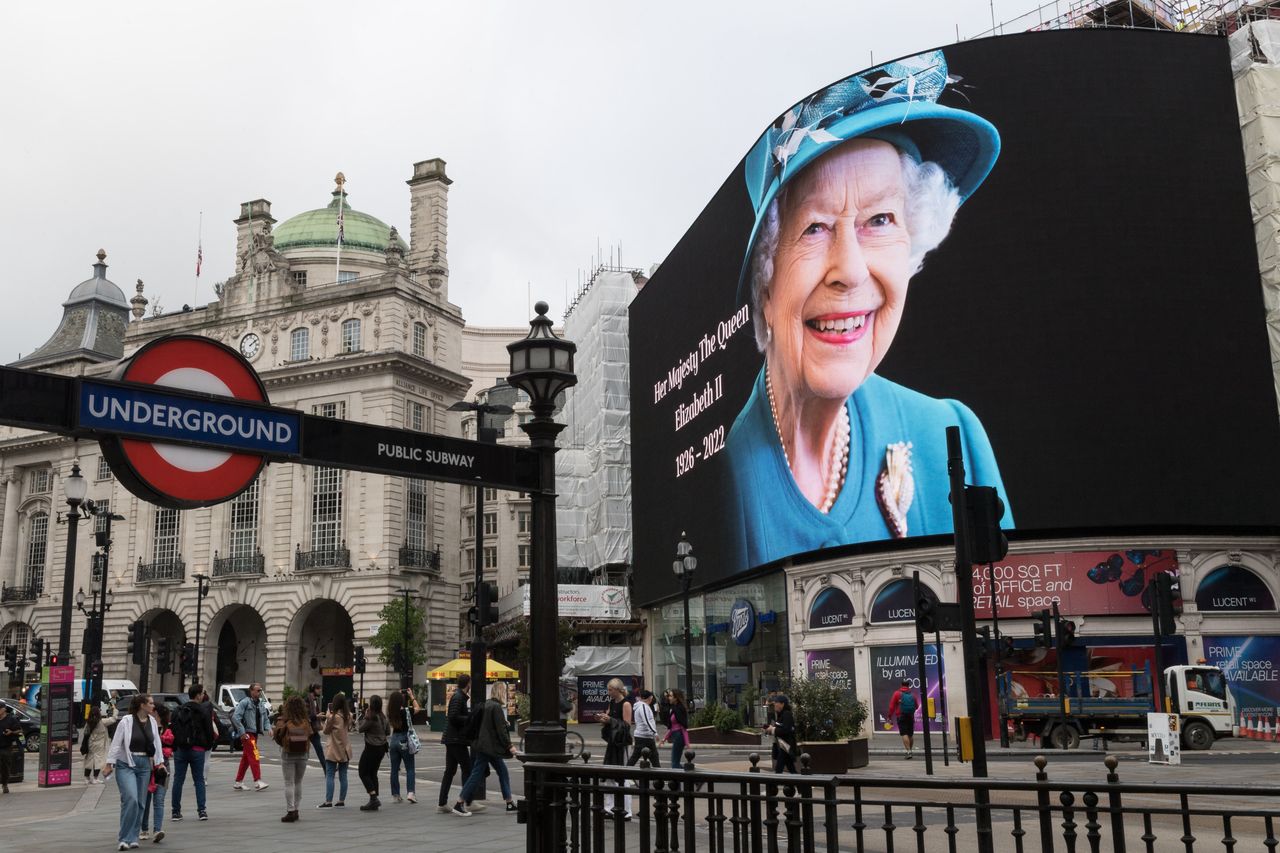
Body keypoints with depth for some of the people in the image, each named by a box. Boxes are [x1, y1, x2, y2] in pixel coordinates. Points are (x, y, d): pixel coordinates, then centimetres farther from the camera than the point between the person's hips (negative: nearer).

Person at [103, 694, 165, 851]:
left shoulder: (152, 721, 7)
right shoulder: (126, 721, -9)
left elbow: (157, 742, 14)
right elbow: (116, 743, -6)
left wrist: (159, 762, 12)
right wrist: (109, 764, -7)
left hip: (144, 765, 5)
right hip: (126, 764, -5)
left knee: (139, 803, 7)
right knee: (131, 799, -18)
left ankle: (132, 838, 17)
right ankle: (124, 838, -9)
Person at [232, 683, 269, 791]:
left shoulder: (260, 704, 14)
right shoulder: (245, 702, -10)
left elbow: (265, 719, 19)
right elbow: (235, 717, -17)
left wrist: (268, 728, 0)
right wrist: (242, 732, -19)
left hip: (255, 733, 8)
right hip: (247, 734, -8)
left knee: (246, 758, 13)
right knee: (254, 756, -15)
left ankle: (238, 783, 21)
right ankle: (257, 781, -17)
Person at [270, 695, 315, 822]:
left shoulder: (283, 720, -11)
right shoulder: (306, 721, -2)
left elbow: (278, 738, -11)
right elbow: (311, 735, 1)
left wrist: (273, 732, 9)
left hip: (288, 754, -3)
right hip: (302, 754, 3)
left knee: (289, 783, 2)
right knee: (298, 782, 16)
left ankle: (290, 811, -2)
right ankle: (295, 810, 20)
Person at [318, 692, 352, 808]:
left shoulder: (332, 716, -13)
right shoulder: (349, 716, 3)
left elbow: (326, 731, -5)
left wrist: (327, 716, -3)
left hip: (333, 750, -5)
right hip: (345, 750, 5)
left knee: (329, 776, -2)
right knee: (343, 776, 8)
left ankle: (328, 802, -7)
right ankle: (341, 801, 11)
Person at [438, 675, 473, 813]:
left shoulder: (458, 696, 16)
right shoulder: (458, 697, -14)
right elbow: (453, 717, -22)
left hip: (452, 739, 10)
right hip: (457, 739, -10)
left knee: (450, 771, 11)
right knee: (467, 769, -5)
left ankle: (442, 803, 12)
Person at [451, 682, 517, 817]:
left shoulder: (486, 705, 12)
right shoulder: (496, 707, -15)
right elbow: (501, 730, -18)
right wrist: (510, 746, -15)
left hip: (483, 745, 10)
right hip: (490, 747, -10)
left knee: (503, 772, 13)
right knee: (477, 774, -5)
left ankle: (510, 803, 17)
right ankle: (459, 805, -2)